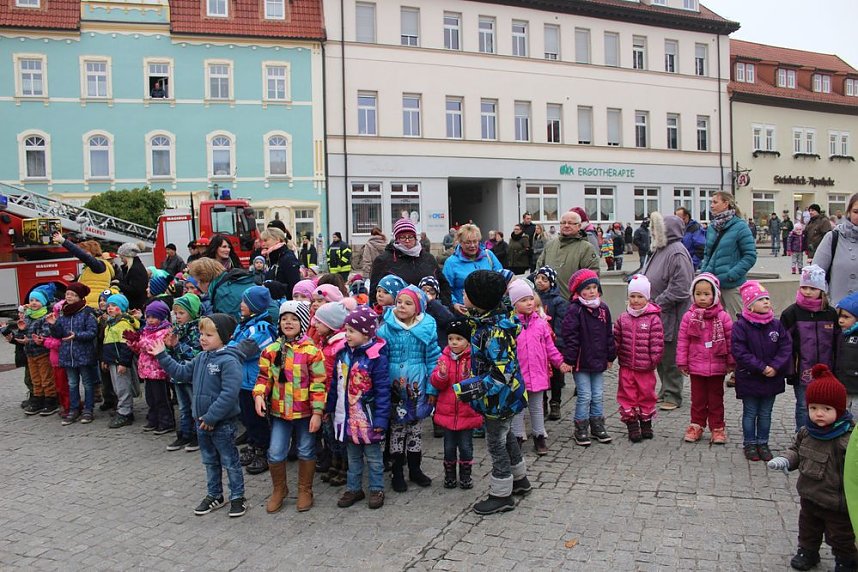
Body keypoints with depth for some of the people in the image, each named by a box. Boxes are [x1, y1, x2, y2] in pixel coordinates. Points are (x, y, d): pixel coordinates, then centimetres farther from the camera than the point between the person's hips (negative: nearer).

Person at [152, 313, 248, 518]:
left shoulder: (229, 361, -21)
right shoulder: (201, 358, 6)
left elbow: (229, 393, -27)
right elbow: (182, 372, 18)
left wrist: (211, 417, -24)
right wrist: (162, 356, 12)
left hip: (222, 422, -8)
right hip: (202, 421, 8)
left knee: (230, 462, 6)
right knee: (210, 461, 20)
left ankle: (238, 497, 19)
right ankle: (214, 495, 34)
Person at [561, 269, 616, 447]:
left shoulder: (603, 308, 6)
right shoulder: (575, 310, -13)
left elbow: (609, 334, 13)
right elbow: (570, 336, -14)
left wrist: (610, 356, 13)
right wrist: (569, 359, -16)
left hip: (598, 360, 5)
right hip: (581, 362, -5)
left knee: (597, 395, 13)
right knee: (585, 396, -1)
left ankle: (597, 426, 27)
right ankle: (581, 429, 12)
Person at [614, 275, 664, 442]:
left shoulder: (653, 319, -8)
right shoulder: (623, 318, 3)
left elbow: (657, 343, -9)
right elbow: (616, 339, 8)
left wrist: (654, 360, -12)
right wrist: (613, 355, 1)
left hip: (645, 368, -3)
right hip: (626, 366, 3)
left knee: (646, 394, 11)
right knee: (627, 396, 6)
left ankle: (646, 423, 28)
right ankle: (632, 425, 16)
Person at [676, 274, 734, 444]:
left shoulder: (722, 317, -5)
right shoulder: (689, 317, -3)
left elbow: (730, 340, -1)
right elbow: (682, 340, 0)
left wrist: (731, 362, -1)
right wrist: (682, 362, -1)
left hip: (717, 366, -1)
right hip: (696, 366, 1)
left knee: (716, 399, 11)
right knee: (698, 398, 12)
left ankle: (717, 427, 21)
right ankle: (696, 425, 23)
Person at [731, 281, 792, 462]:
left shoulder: (776, 324, -2)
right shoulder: (741, 326, -15)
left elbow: (786, 347, -4)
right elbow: (739, 352, -18)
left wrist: (775, 366, -17)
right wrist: (761, 367, -20)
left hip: (772, 378, 3)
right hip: (749, 379, -3)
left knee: (765, 413, 15)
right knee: (750, 413, 10)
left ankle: (763, 443, 29)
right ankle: (750, 444, 23)